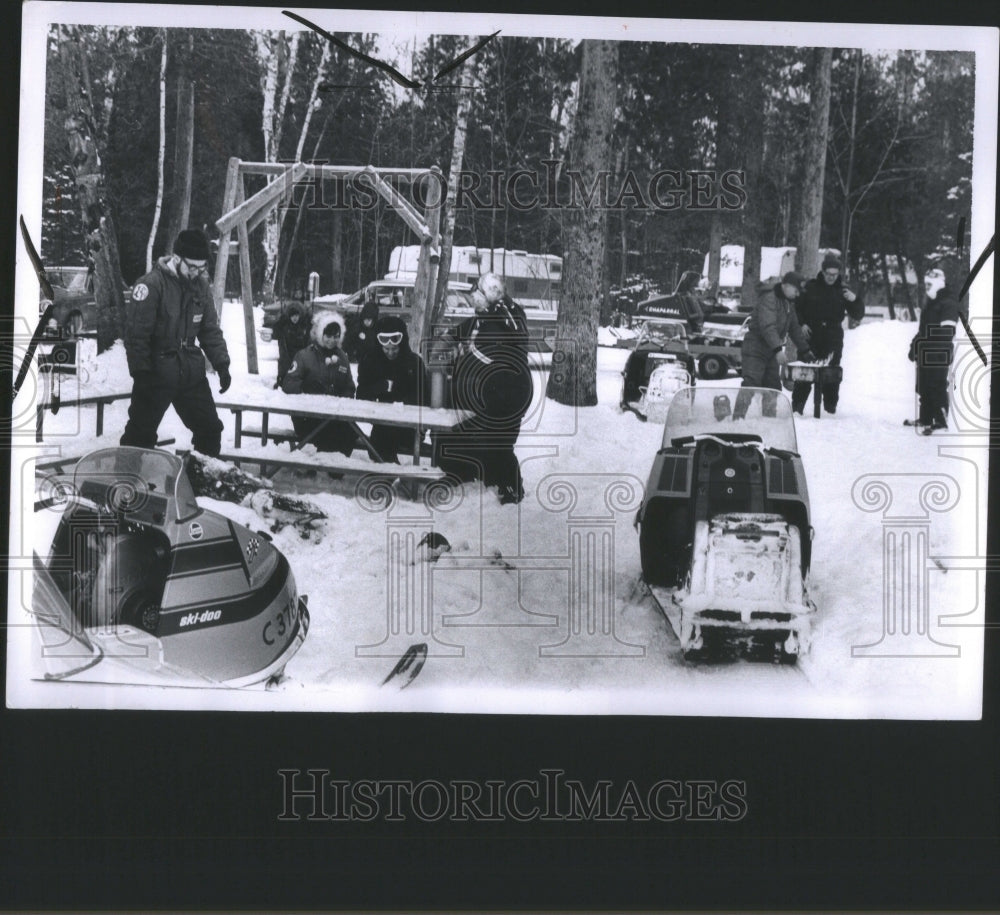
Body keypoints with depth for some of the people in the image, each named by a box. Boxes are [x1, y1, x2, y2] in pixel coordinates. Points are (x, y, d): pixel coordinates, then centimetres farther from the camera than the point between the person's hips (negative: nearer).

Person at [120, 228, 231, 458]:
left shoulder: (201, 285, 4)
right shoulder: (152, 284, -16)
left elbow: (211, 329, 12)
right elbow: (135, 333, -17)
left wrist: (221, 364, 2)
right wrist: (141, 372, -20)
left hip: (191, 370, 6)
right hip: (156, 371, -6)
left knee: (210, 428, 10)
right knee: (141, 434, 1)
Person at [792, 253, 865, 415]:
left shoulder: (842, 290, 5)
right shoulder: (811, 287, 3)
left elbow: (858, 315, 4)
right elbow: (797, 307, 12)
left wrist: (855, 300, -15)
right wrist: (802, 324, -3)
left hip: (833, 339, 1)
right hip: (811, 335, -1)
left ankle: (830, 409, 9)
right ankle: (797, 407, 3)